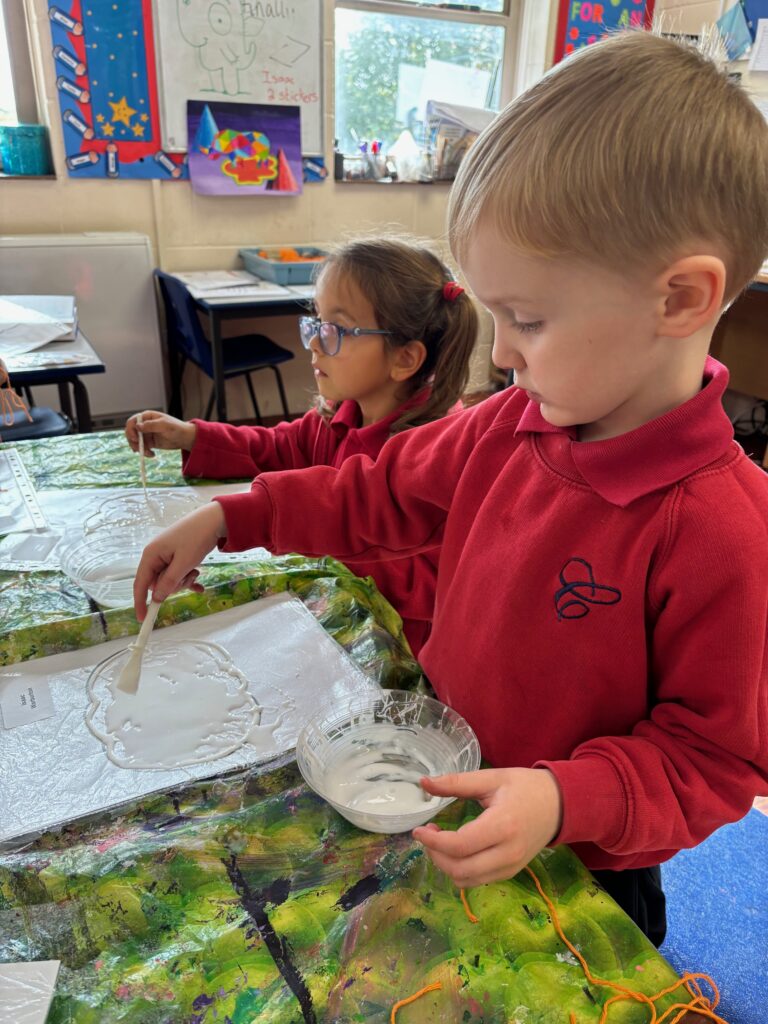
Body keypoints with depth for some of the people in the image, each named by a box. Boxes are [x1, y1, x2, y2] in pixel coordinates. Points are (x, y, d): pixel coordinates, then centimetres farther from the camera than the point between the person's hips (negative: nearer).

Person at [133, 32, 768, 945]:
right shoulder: (510, 426, -12)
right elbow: (383, 493, 1)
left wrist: (569, 799, -35)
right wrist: (229, 518, -2)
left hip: (583, 865, -5)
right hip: (446, 793, 6)